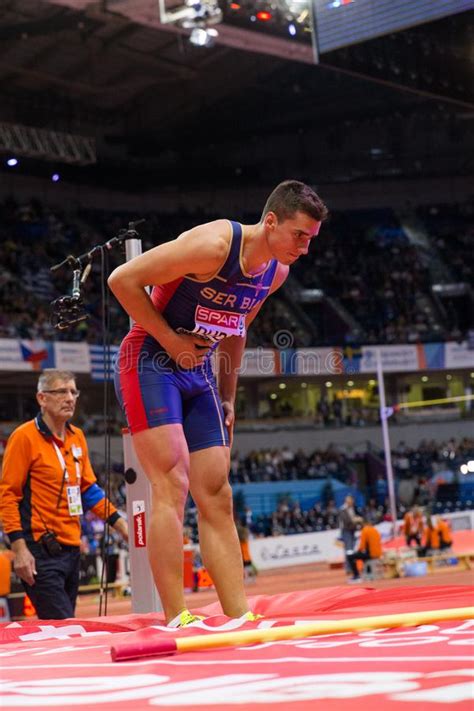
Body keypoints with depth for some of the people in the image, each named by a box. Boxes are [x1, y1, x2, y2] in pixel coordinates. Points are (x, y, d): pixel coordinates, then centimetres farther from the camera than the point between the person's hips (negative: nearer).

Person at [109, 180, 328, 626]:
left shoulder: (276, 272, 3)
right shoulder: (213, 245, -22)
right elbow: (123, 279, -19)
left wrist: (227, 399, 17)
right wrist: (172, 341, -17)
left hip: (200, 374, 8)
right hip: (149, 364, -8)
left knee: (216, 496, 4)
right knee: (171, 486, -15)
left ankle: (240, 618, 5)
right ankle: (177, 620, -14)